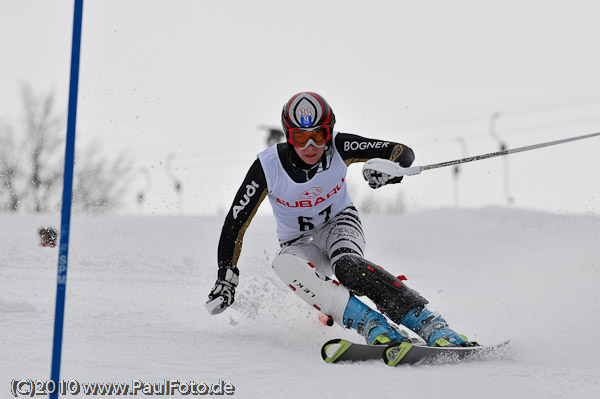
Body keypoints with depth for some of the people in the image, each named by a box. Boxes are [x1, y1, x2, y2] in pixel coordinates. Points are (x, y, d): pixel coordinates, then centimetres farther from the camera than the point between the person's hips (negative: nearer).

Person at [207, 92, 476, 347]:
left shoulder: (339, 148, -19)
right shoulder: (267, 167, -22)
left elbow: (403, 153, -16)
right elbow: (236, 222, -13)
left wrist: (389, 170, -39)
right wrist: (226, 277, -19)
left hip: (340, 224, 0)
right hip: (300, 243, 1)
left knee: (347, 265, -37)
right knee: (284, 264, -37)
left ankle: (430, 325, -45)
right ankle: (375, 328, -50)